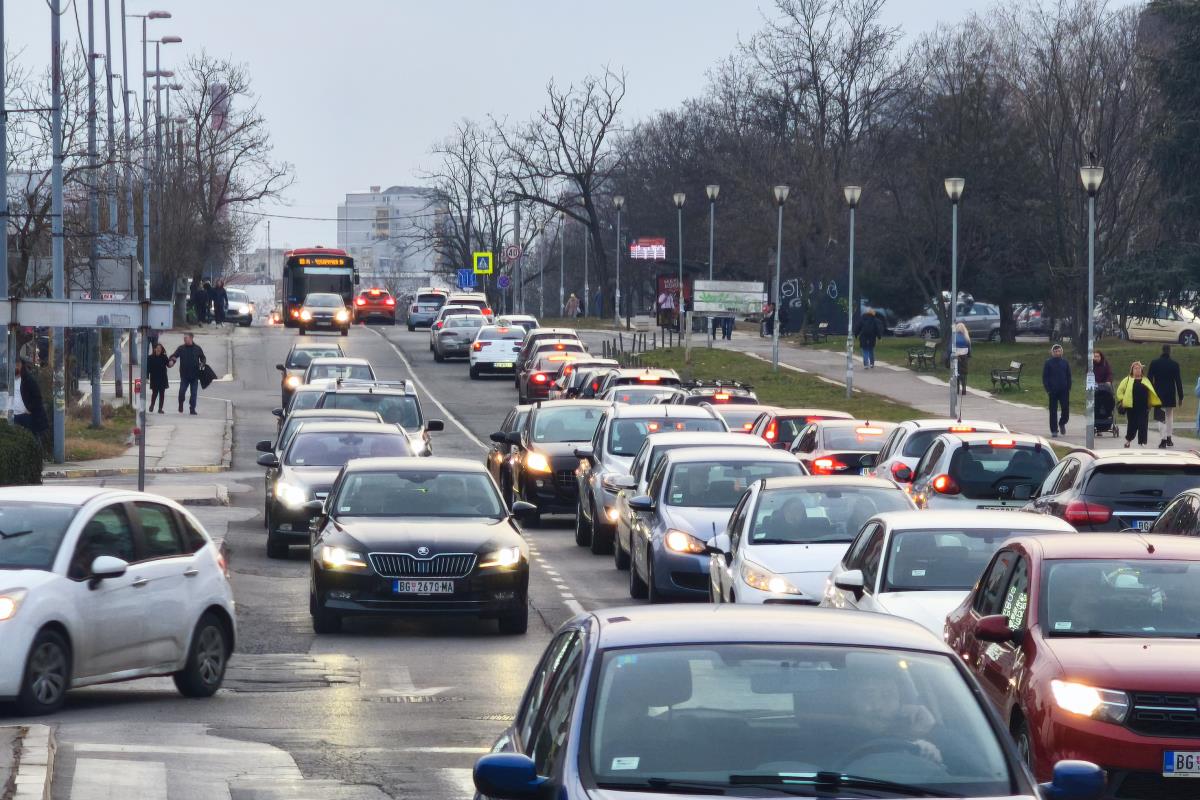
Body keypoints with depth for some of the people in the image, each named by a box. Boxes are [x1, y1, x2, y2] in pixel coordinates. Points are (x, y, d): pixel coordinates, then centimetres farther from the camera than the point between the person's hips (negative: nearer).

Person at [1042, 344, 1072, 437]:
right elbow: (1045, 377, 1)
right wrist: (1047, 390, -7)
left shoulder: (1065, 362, 7)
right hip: (1053, 391, -2)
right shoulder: (1048, 363, 0)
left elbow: (1069, 376, 12)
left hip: (1064, 391, 2)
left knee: (1066, 409, -1)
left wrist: (1069, 388, 3)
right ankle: (1054, 430, 9)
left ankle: (1062, 423, 27)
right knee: (1053, 411, 2)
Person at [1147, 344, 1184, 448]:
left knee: (1161, 418, -1)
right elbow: (1178, 381, -4)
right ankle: (1169, 438, 21)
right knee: (1170, 416, 18)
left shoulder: (1154, 363, -3)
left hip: (1158, 394, -1)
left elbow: (1149, 380, -2)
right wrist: (1180, 396, 1)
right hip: (1171, 395, 1)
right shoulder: (1174, 364, -5)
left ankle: (1163, 440, -12)